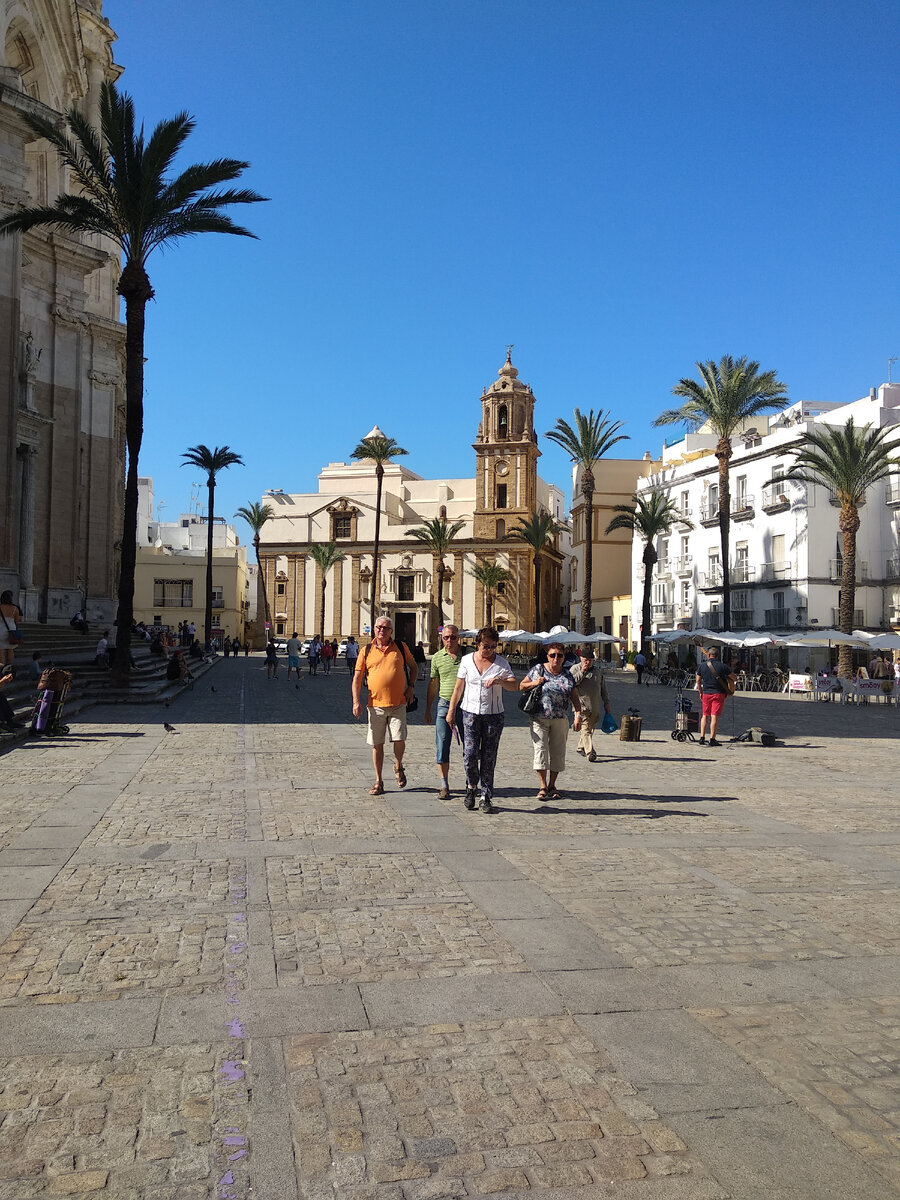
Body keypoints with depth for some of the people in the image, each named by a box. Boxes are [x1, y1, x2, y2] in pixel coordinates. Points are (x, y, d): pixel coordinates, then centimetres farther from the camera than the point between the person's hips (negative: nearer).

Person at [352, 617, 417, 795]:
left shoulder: (401, 648, 6)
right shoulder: (367, 651, 4)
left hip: (398, 703, 0)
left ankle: (398, 767, 23)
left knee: (399, 739, -9)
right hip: (376, 704, 1)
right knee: (377, 744, 5)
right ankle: (378, 781, 16)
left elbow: (413, 667, 18)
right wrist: (356, 701, -6)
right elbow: (357, 677, 4)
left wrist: (411, 686, 4)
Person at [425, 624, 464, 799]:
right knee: (442, 745, -2)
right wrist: (428, 709, 14)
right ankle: (444, 786, 5)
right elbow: (433, 683, 13)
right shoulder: (437, 657, 6)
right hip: (444, 705, 1)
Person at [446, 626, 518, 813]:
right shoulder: (467, 660, 5)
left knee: (489, 758, 1)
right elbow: (459, 688, 9)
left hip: (494, 715, 0)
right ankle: (471, 787, 16)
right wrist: (451, 711, 7)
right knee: (470, 754, -10)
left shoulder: (501, 663, 2)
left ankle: (486, 798, 9)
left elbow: (514, 686, -5)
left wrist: (499, 680, -24)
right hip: (470, 713, 0)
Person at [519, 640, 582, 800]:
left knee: (558, 752, 5)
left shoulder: (568, 675, 9)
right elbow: (521, 686, 8)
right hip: (539, 719, -2)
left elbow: (575, 697, 9)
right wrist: (534, 683, -10)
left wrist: (578, 715, -3)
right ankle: (543, 786, -2)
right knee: (541, 749, -8)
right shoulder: (538, 669, 2)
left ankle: (552, 786, 16)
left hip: (560, 720, 2)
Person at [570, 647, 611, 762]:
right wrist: (582, 672, -15)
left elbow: (603, 688, 20)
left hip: (595, 707, 5)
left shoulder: (597, 670, 14)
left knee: (590, 728, 12)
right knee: (585, 729, -12)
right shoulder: (575, 669, 2)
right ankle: (590, 752, -17)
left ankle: (581, 747, 30)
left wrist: (606, 703, 18)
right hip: (581, 706, -5)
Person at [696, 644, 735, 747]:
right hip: (719, 693, -2)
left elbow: (698, 680, 5)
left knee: (704, 716, 13)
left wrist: (700, 692, 16)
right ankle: (712, 739, -6)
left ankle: (702, 738, 7)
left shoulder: (702, 665, 1)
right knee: (714, 716, -4)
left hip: (706, 693, 2)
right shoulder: (722, 666, -6)